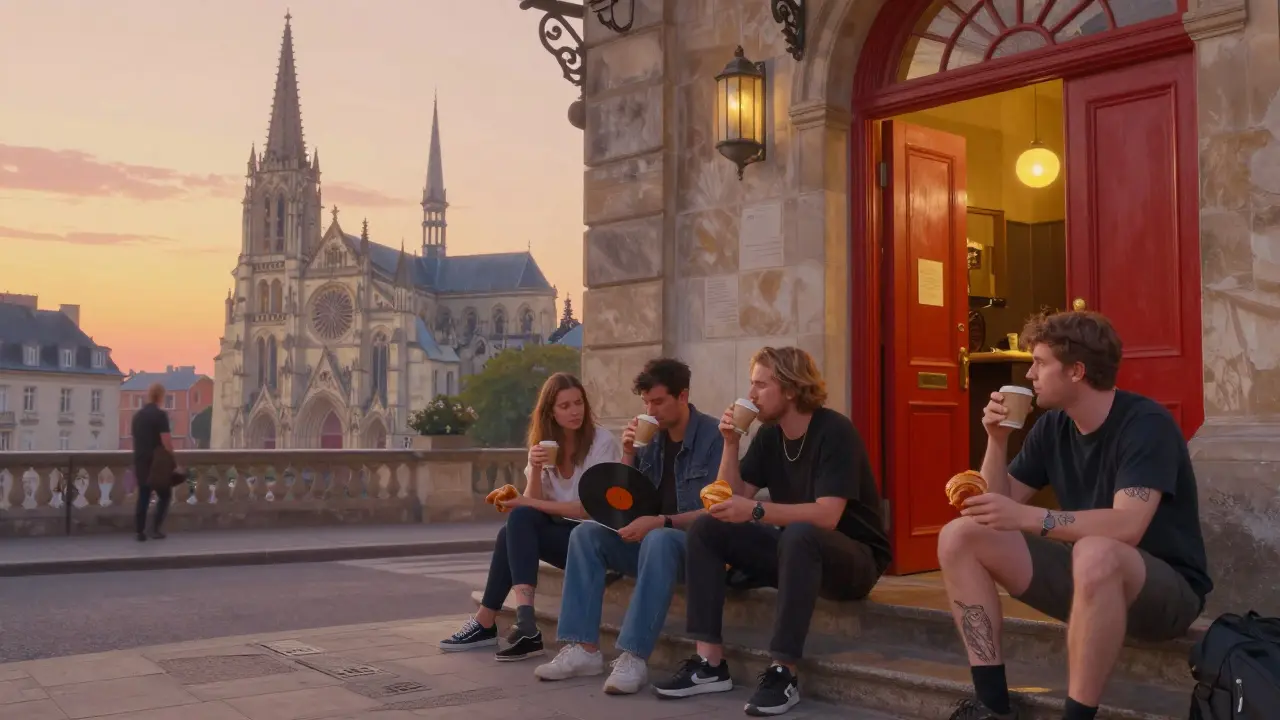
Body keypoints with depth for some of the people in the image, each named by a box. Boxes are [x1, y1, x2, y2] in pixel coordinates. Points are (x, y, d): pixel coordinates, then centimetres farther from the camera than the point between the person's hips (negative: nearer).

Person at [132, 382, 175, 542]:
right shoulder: (160, 415, -14)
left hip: (140, 462, 7)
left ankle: (140, 532, 10)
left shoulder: (137, 415, 10)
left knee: (143, 497, 11)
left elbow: (133, 435, 19)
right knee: (165, 495, 5)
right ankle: (154, 527, -6)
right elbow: (166, 441, -19)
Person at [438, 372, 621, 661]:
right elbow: (532, 502, -1)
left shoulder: (602, 442, -8)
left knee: (519, 523, -24)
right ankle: (524, 623, -27)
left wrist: (529, 504, -15)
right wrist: (535, 469, -20)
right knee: (518, 521, -23)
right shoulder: (545, 444, 8)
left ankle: (487, 624, -20)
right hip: (563, 531, 6)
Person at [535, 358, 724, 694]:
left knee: (659, 540, -38)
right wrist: (628, 453, -5)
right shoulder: (651, 436, 8)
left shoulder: (713, 434, -9)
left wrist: (661, 521, -26)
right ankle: (584, 649, -22)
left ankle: (634, 657, -39)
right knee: (586, 533, -15)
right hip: (650, 536, 7)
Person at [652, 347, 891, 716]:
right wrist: (730, 443, -10)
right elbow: (735, 499, 1)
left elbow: (826, 516, -30)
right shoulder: (769, 435, 4)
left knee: (798, 535, -39)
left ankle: (783, 672, -32)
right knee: (706, 528, -8)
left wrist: (755, 511, -38)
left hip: (854, 559, -7)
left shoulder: (834, 432, -19)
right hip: (793, 550, 7)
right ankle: (710, 663, -14)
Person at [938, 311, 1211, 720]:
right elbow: (1001, 509, 5)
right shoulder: (1052, 426, 3)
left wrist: (1028, 517, -37)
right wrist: (996, 440, -9)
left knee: (1095, 553, -41)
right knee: (959, 537, -6)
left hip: (1167, 588, -7)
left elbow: (1127, 526, -31)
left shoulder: (1145, 424, -18)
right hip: (1087, 578, 7)